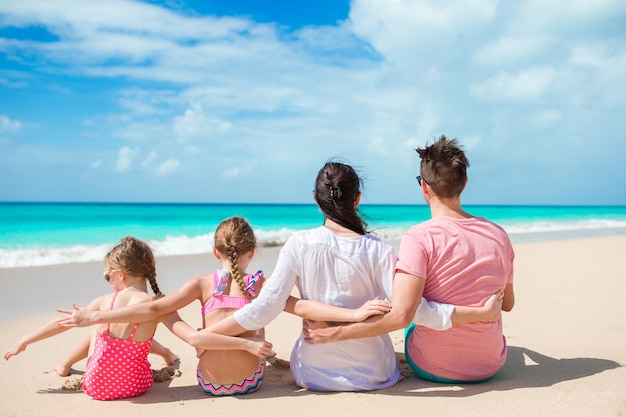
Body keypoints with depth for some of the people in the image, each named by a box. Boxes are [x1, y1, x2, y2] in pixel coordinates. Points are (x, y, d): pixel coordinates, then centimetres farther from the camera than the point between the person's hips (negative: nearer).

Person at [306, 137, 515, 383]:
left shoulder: (419, 238, -21)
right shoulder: (498, 234, -6)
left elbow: (400, 316, -31)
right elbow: (507, 304, 8)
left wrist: (335, 333, -23)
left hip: (432, 369, -3)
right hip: (491, 366, 4)